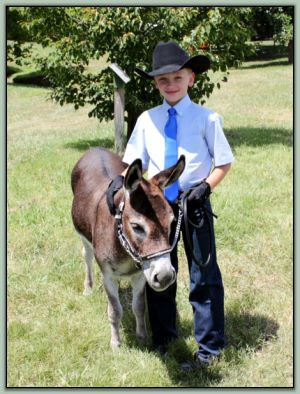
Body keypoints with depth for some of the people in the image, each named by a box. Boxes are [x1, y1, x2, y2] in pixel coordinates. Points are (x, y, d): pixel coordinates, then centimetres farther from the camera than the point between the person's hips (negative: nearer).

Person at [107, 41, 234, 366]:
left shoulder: (206, 118, -8)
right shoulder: (147, 120, 1)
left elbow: (223, 162, -4)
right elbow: (135, 161, 6)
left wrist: (206, 187, -18)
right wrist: (121, 180, -13)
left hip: (194, 205, -3)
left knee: (203, 275, 6)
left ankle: (209, 343, 22)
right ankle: (163, 335, 35)